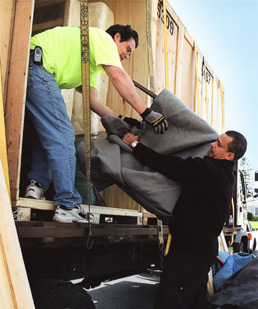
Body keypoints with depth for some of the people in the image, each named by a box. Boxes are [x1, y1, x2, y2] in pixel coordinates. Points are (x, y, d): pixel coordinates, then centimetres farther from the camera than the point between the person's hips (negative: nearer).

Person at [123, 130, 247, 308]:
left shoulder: (208, 170, -22)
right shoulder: (225, 174, 10)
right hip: (203, 248, 11)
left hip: (190, 251, -11)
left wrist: (135, 145, -10)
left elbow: (169, 165, -22)